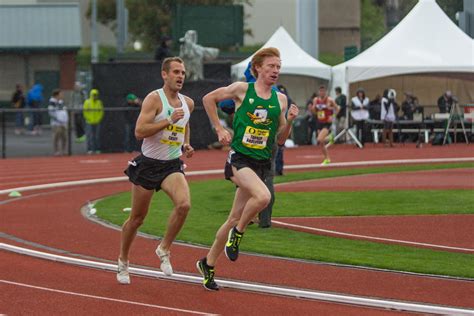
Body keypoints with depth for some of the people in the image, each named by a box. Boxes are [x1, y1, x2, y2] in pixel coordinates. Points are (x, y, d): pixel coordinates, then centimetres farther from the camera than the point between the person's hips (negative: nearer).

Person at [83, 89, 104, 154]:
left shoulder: (99, 102, 8)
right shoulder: (87, 102, 0)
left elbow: (101, 111, 9)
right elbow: (84, 112, -2)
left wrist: (99, 119, -3)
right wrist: (88, 119, -9)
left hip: (97, 122, 3)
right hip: (89, 123, -3)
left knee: (97, 136, 4)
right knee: (90, 136, -8)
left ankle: (97, 149, 7)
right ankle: (90, 149, -6)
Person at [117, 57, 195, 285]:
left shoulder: (188, 103, 7)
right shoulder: (154, 99, -12)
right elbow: (139, 131, -22)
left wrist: (186, 145, 10)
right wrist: (169, 121, -26)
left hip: (172, 165, 4)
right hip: (148, 164, -4)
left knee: (184, 204, -24)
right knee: (137, 218, 7)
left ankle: (164, 249, -4)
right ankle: (123, 262, 28)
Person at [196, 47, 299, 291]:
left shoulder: (280, 99, 9)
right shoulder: (242, 90, -3)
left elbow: (280, 139, 13)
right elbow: (208, 99, 11)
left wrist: (289, 120, -5)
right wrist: (219, 129, 4)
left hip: (262, 163, 5)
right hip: (239, 158, -5)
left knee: (235, 218, 9)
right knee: (263, 196, -32)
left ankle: (208, 264, 25)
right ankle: (238, 233, -6)